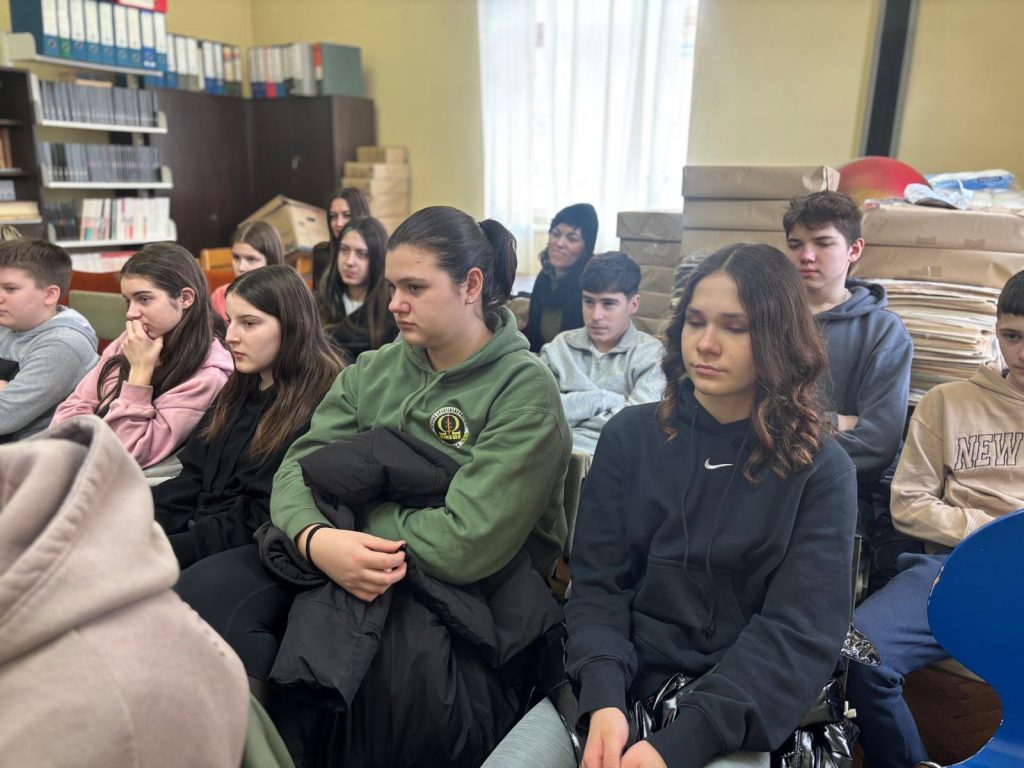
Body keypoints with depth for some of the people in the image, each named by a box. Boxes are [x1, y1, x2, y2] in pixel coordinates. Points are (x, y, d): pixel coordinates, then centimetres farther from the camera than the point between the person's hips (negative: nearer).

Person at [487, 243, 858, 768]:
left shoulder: (820, 471, -3)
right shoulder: (631, 435, 3)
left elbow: (800, 632, -9)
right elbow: (596, 583, 0)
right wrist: (603, 698, -18)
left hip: (732, 715, -1)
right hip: (614, 688, 2)